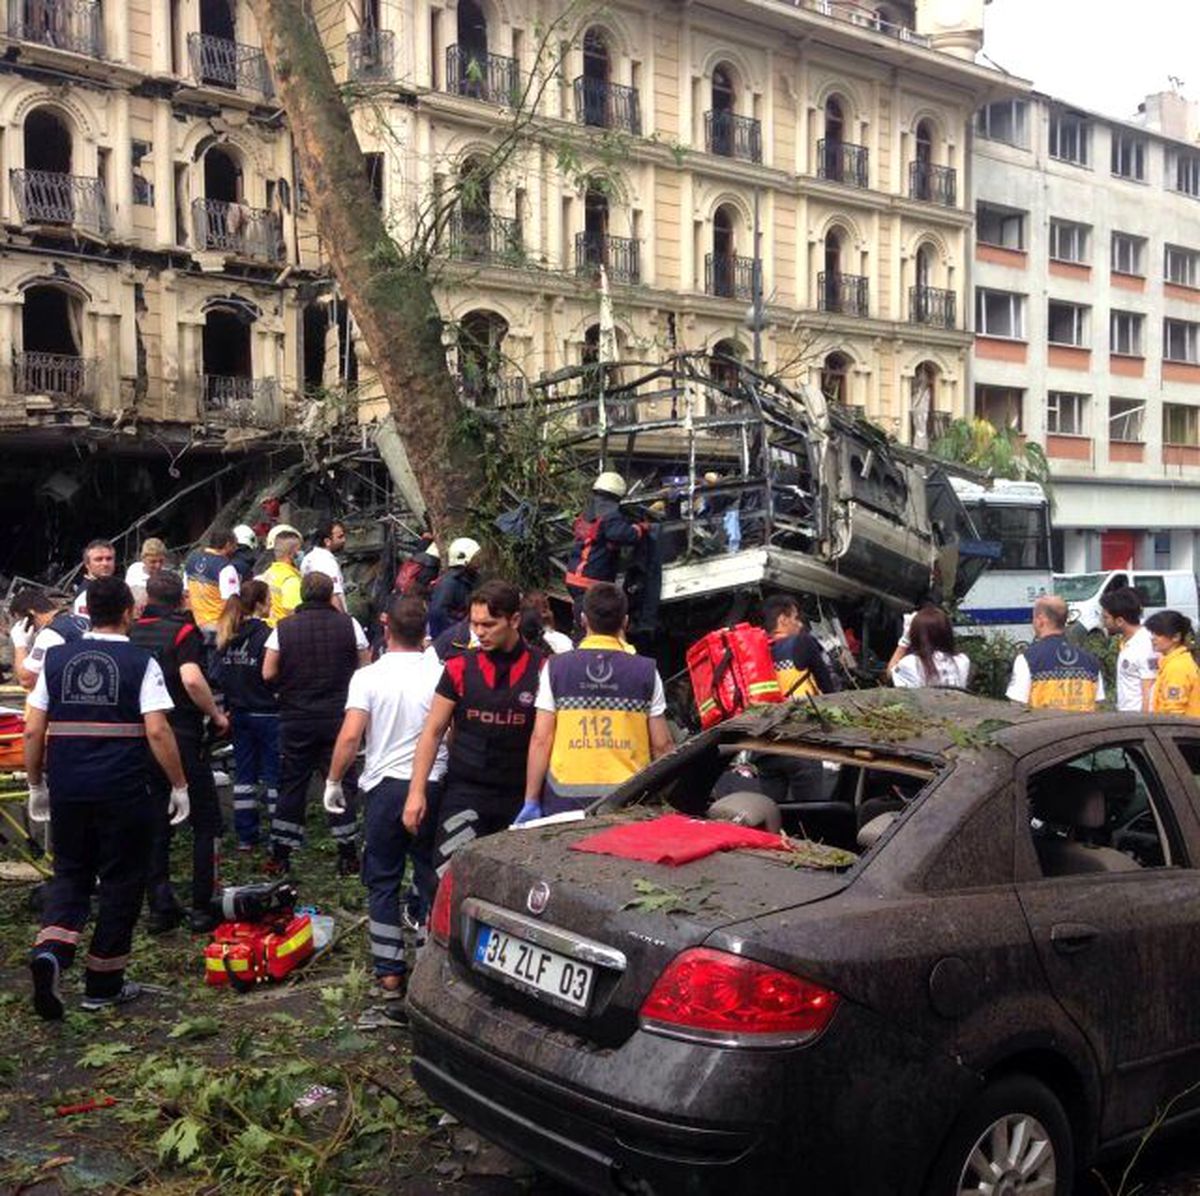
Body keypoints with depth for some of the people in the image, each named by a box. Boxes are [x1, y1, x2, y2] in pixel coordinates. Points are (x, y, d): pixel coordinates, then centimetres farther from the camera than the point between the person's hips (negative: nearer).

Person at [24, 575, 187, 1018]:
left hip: (67, 790, 3)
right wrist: (179, 786, -3)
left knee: (70, 874, 17)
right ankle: (103, 984, 18)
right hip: (122, 792, -3)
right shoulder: (141, 663, -5)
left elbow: (33, 730, 5)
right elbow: (157, 732, -12)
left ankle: (50, 951, -8)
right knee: (121, 881, 10)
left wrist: (36, 785, 16)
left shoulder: (57, 659, 5)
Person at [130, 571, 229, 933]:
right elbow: (191, 679, -25)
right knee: (206, 822, 8)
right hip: (183, 738, -5)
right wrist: (216, 714, -12)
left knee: (154, 825, 12)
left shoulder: (131, 632, 6)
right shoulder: (183, 631, -10)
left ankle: (160, 909, 14)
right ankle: (202, 907, 7)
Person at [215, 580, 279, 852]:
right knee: (275, 774, 2)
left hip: (238, 714, 6)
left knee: (244, 773, 12)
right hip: (266, 714, -6)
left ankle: (245, 836, 15)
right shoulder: (266, 635, -15)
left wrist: (228, 708, 14)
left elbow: (220, 674, 8)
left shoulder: (226, 636, 5)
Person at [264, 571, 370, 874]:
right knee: (342, 781, 8)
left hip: (295, 717, 1)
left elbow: (268, 674, -4)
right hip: (338, 717, 0)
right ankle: (347, 854, 9)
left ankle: (280, 855, 12)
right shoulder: (349, 625, -4)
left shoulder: (284, 628, -3)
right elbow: (366, 668, 1)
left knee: (291, 784, 9)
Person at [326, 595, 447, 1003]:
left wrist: (334, 781, -2)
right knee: (432, 879, 12)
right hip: (433, 785, 1)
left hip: (385, 786, -1)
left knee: (383, 881, 10)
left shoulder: (368, 676, -8)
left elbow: (350, 736, -14)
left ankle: (389, 973, 10)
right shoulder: (441, 675, -5)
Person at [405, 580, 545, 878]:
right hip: (465, 791, 0)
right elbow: (432, 732, 6)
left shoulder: (541, 669, -2)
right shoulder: (460, 668, 2)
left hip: (520, 797, 0)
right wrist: (417, 791, 0)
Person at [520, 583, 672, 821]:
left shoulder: (555, 668, 1)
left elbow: (541, 739, -1)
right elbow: (661, 745, 2)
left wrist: (531, 801, 3)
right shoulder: (646, 671, 1)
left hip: (566, 798, 0)